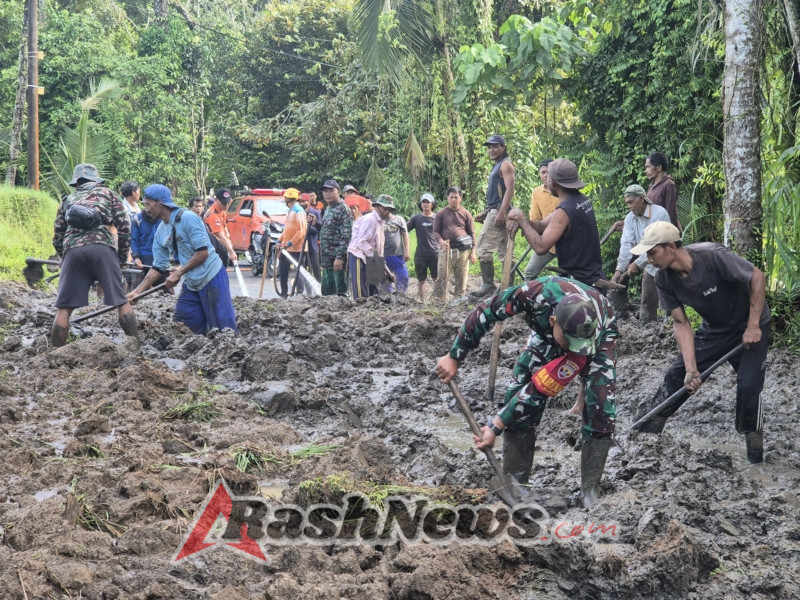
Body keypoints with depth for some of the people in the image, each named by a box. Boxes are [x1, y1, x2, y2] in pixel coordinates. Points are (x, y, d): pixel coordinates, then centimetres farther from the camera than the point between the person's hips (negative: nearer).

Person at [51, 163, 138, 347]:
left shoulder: (68, 201, 28)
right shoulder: (108, 193, 23)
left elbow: (57, 237, 26)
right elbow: (124, 225, 13)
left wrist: (63, 258, 41)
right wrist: (123, 255, 21)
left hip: (72, 250, 1)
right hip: (103, 248, -1)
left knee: (64, 307, 3)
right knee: (121, 301, 5)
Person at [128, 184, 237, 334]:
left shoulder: (187, 218, -14)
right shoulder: (161, 232, 9)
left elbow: (203, 252, -18)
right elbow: (158, 268, 12)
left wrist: (178, 273, -15)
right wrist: (137, 292, 6)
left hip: (212, 278, -8)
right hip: (191, 284, 8)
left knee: (224, 329, -9)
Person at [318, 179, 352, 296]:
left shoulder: (343, 209, -11)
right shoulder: (328, 209, 17)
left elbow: (346, 236, -18)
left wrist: (339, 257, -23)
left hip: (337, 259, -9)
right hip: (327, 260, 9)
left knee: (341, 292, -5)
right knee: (326, 292, 13)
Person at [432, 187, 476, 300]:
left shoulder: (466, 214, 11)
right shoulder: (441, 214, 9)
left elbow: (472, 233, 12)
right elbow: (435, 231, 7)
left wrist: (473, 252, 5)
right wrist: (441, 241, -15)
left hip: (463, 251, 1)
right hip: (447, 249, -1)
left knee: (461, 278, 3)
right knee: (442, 278, -8)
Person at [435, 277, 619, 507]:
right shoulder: (539, 293, -43)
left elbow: (542, 388, -36)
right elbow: (485, 312, -24)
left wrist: (496, 426, -33)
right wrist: (454, 357, -20)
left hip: (598, 339, -2)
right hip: (545, 333, 2)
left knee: (601, 405, -21)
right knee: (517, 394, -11)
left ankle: (591, 491, -11)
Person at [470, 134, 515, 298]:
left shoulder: (505, 165, -7)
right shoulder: (498, 166, 22)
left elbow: (510, 190, -18)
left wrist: (501, 213, -26)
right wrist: (486, 213, 25)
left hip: (498, 211, -10)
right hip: (495, 211, 10)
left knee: (484, 248, -13)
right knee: (504, 251, 8)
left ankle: (488, 285, -14)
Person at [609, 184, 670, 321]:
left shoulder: (659, 214, -21)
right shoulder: (630, 218, 1)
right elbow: (627, 244, -10)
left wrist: (638, 264, -30)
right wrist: (619, 269, -23)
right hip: (649, 267, 7)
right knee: (647, 305, 12)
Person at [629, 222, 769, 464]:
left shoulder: (712, 256, -34)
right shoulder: (664, 279, -16)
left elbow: (757, 278, -25)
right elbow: (681, 324, -11)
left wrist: (753, 326, -24)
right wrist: (691, 369, -20)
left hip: (750, 326, -5)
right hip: (714, 329, 5)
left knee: (748, 384, -16)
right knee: (677, 374, 0)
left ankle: (753, 439, 5)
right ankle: (646, 430, 11)